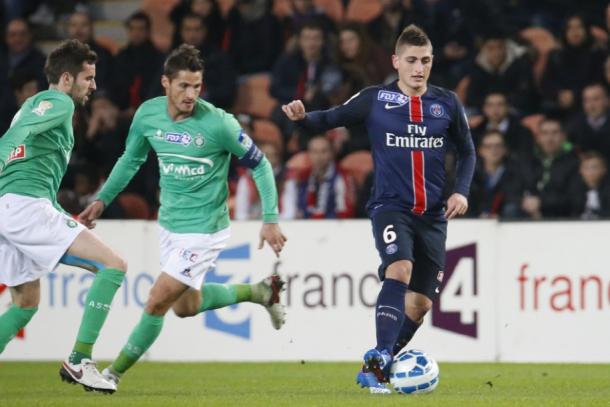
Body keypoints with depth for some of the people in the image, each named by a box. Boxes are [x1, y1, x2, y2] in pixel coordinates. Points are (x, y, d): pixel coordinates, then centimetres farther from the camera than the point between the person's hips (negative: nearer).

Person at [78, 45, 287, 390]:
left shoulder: (218, 123, -22)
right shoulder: (148, 114, -6)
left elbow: (259, 164, -11)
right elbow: (131, 159, 13)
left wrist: (271, 219, -13)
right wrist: (102, 200, 7)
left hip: (204, 229, -7)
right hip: (170, 225, 7)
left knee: (157, 303, -7)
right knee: (186, 307, 19)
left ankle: (115, 372, 9)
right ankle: (260, 292, 36)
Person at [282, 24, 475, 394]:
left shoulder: (447, 103, 5)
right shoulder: (374, 99, -2)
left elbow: (467, 151, 15)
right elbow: (331, 119, 1)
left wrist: (462, 191, 0)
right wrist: (304, 117, -21)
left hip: (432, 215, 4)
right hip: (390, 206, -4)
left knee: (421, 302, 2)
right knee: (400, 269, -31)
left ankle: (376, 370, 18)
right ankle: (379, 358, -31)